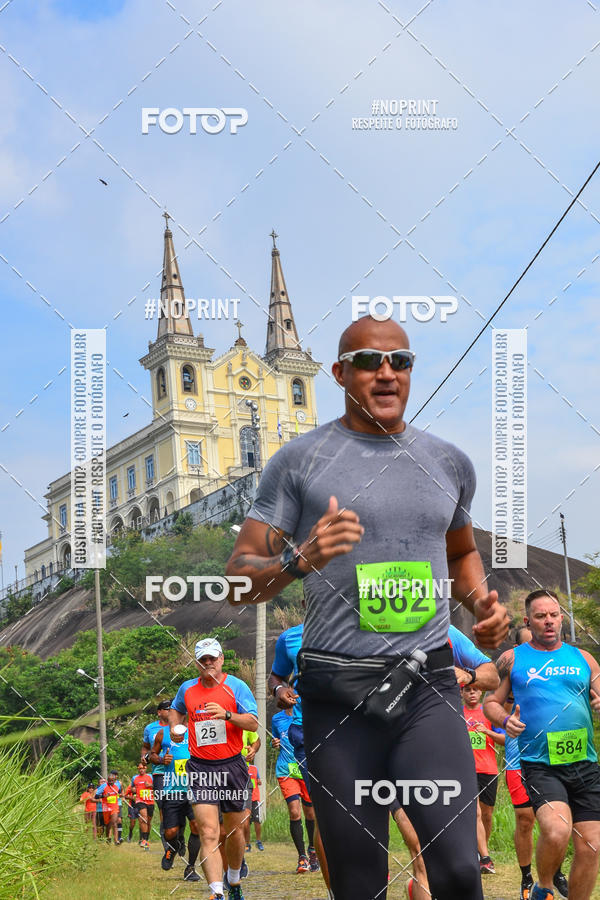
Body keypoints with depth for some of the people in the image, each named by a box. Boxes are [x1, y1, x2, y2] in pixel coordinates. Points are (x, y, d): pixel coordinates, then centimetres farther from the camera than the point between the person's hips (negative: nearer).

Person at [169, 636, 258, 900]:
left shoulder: (236, 686, -2)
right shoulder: (187, 689, 8)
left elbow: (253, 723, -12)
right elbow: (176, 709, 31)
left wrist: (227, 715, -28)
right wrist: (174, 727, 10)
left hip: (232, 766, 0)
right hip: (200, 769, 1)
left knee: (234, 830, 11)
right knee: (208, 833, -14)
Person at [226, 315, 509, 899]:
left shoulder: (449, 462, 13)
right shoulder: (299, 461, 2)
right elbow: (238, 578, 1)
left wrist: (481, 603, 10)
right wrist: (299, 558, -19)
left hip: (428, 687, 2)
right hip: (337, 693, -2)